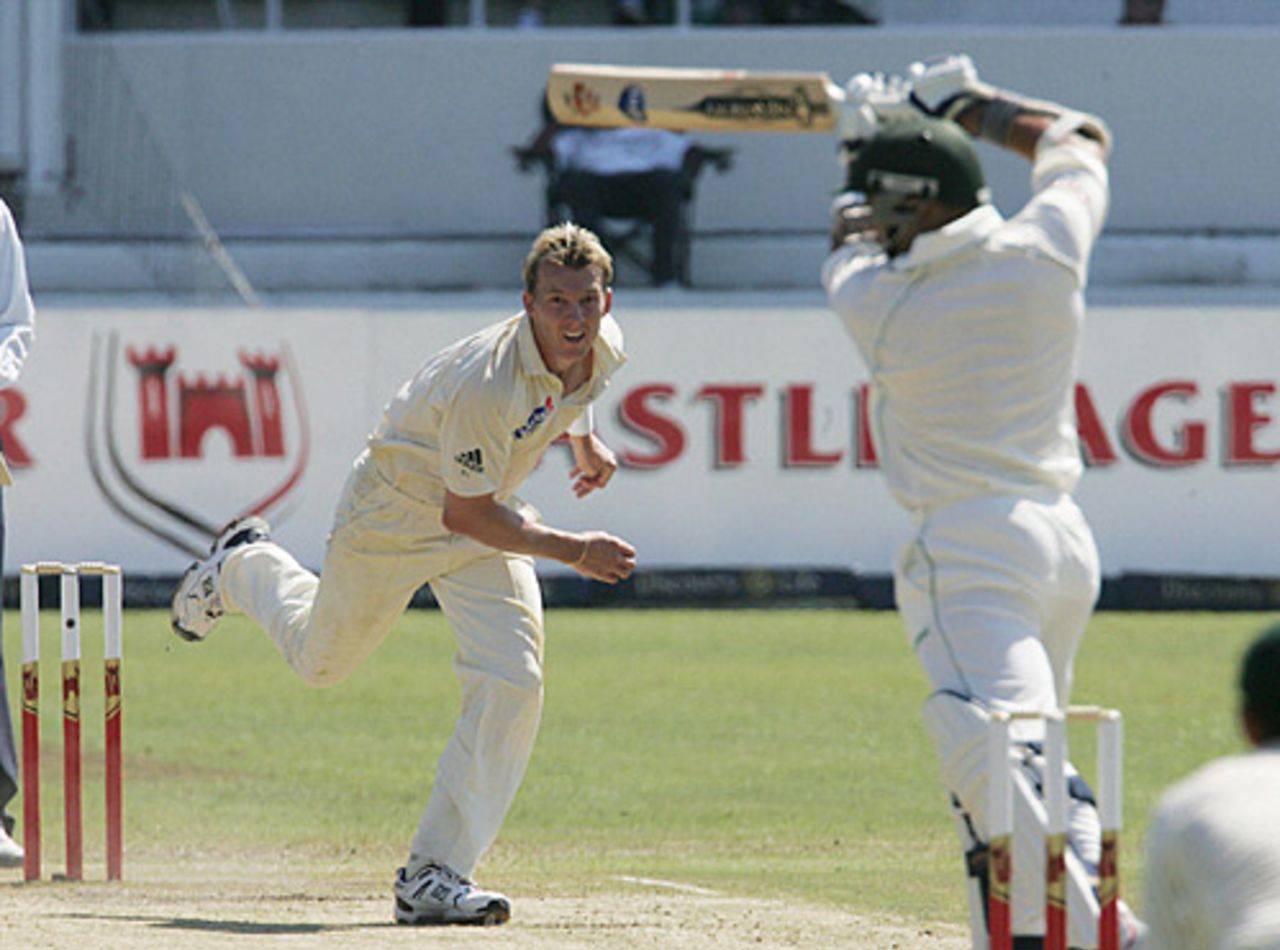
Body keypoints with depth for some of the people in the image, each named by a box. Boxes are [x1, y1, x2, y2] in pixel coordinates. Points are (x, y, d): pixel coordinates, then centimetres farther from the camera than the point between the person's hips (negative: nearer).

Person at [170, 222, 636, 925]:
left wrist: (584, 439, 13)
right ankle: (244, 568, 53)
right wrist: (573, 551, -34)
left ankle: (434, 877, -11)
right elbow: (465, 514, -32)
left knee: (512, 683, -15)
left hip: (485, 514, 5)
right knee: (320, 660, 19)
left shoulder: (603, 350, -16)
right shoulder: (486, 381, -40)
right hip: (396, 515, -5)